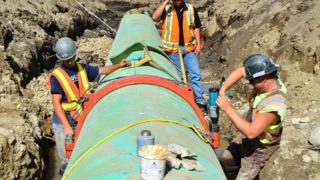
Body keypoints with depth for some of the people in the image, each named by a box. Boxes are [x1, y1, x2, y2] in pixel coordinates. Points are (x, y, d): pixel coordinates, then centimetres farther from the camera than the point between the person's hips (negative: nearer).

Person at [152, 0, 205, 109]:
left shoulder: (191, 9, 3)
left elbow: (196, 28, 6)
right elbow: (155, 17, -21)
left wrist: (198, 44, 0)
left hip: (189, 48, 1)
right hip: (173, 49, -1)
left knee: (195, 74, -2)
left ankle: (200, 102, 6)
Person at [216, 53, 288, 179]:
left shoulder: (274, 104, -39)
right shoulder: (268, 79, -16)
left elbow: (251, 132, -37)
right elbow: (240, 71, -1)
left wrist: (229, 109, -33)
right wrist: (222, 90, -12)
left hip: (258, 148, -8)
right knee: (223, 164, 19)